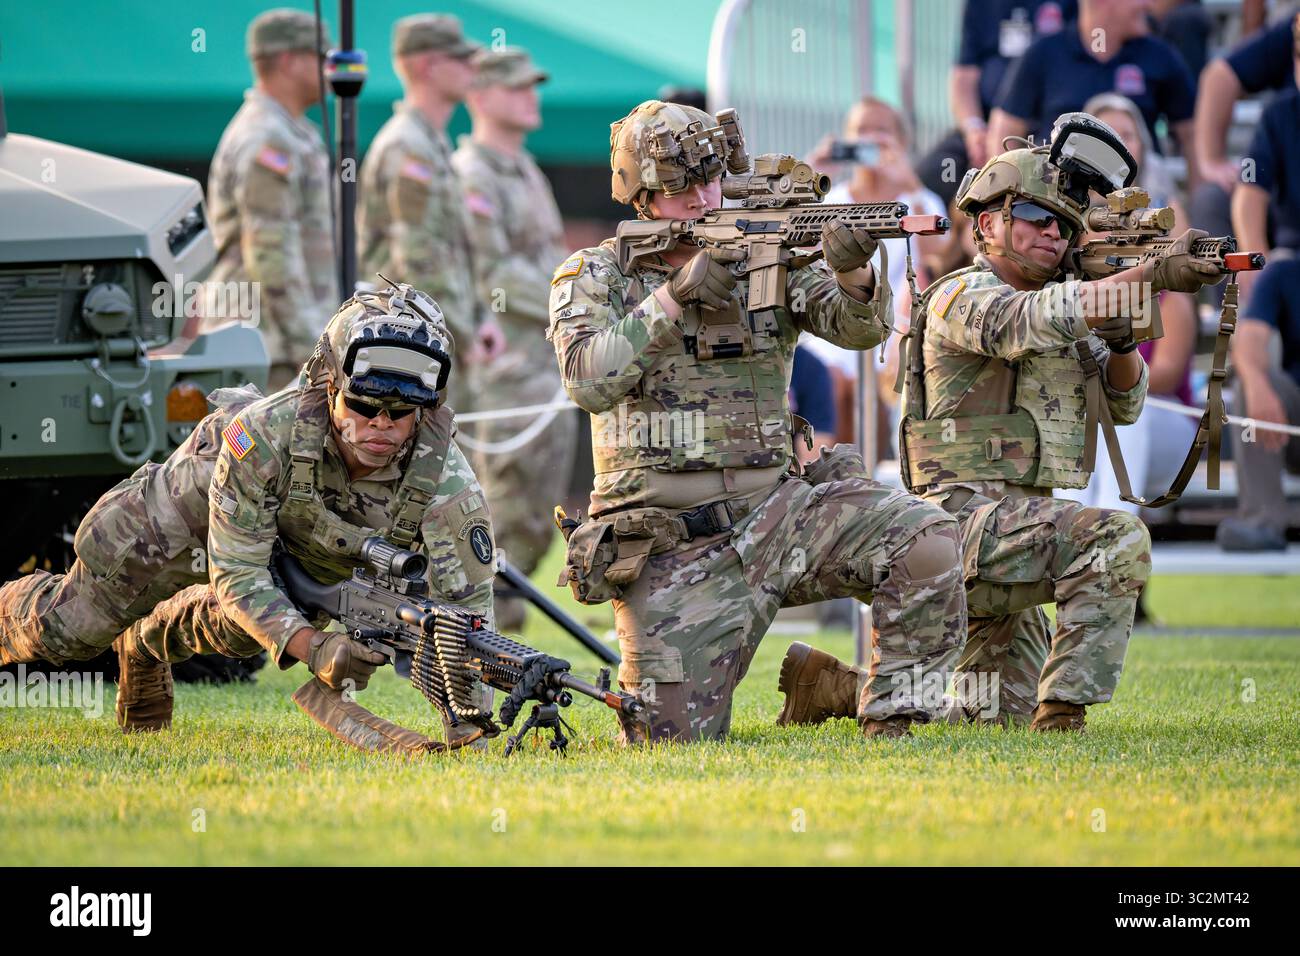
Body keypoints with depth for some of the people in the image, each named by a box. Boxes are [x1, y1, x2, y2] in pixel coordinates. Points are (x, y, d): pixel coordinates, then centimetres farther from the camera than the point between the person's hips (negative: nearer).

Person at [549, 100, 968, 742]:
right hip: (670, 544, -2)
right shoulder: (593, 277, 3)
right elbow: (589, 381, -14)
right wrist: (676, 298, -21)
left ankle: (889, 718, -10)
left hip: (771, 510, 2)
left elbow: (857, 328, -7)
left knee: (926, 543, -24)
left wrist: (853, 273, -30)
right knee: (677, 740, -8)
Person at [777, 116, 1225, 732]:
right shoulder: (964, 296, -9)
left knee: (1008, 715, 15)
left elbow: (1123, 403, 14)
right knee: (1117, 539, -30)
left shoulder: (1065, 316, 18)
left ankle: (829, 682, 26)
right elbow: (1031, 322, -30)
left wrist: (1122, 340, -8)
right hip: (964, 513, -9)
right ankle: (1064, 712, -28)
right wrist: (1153, 277, -38)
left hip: (1019, 529, 9)